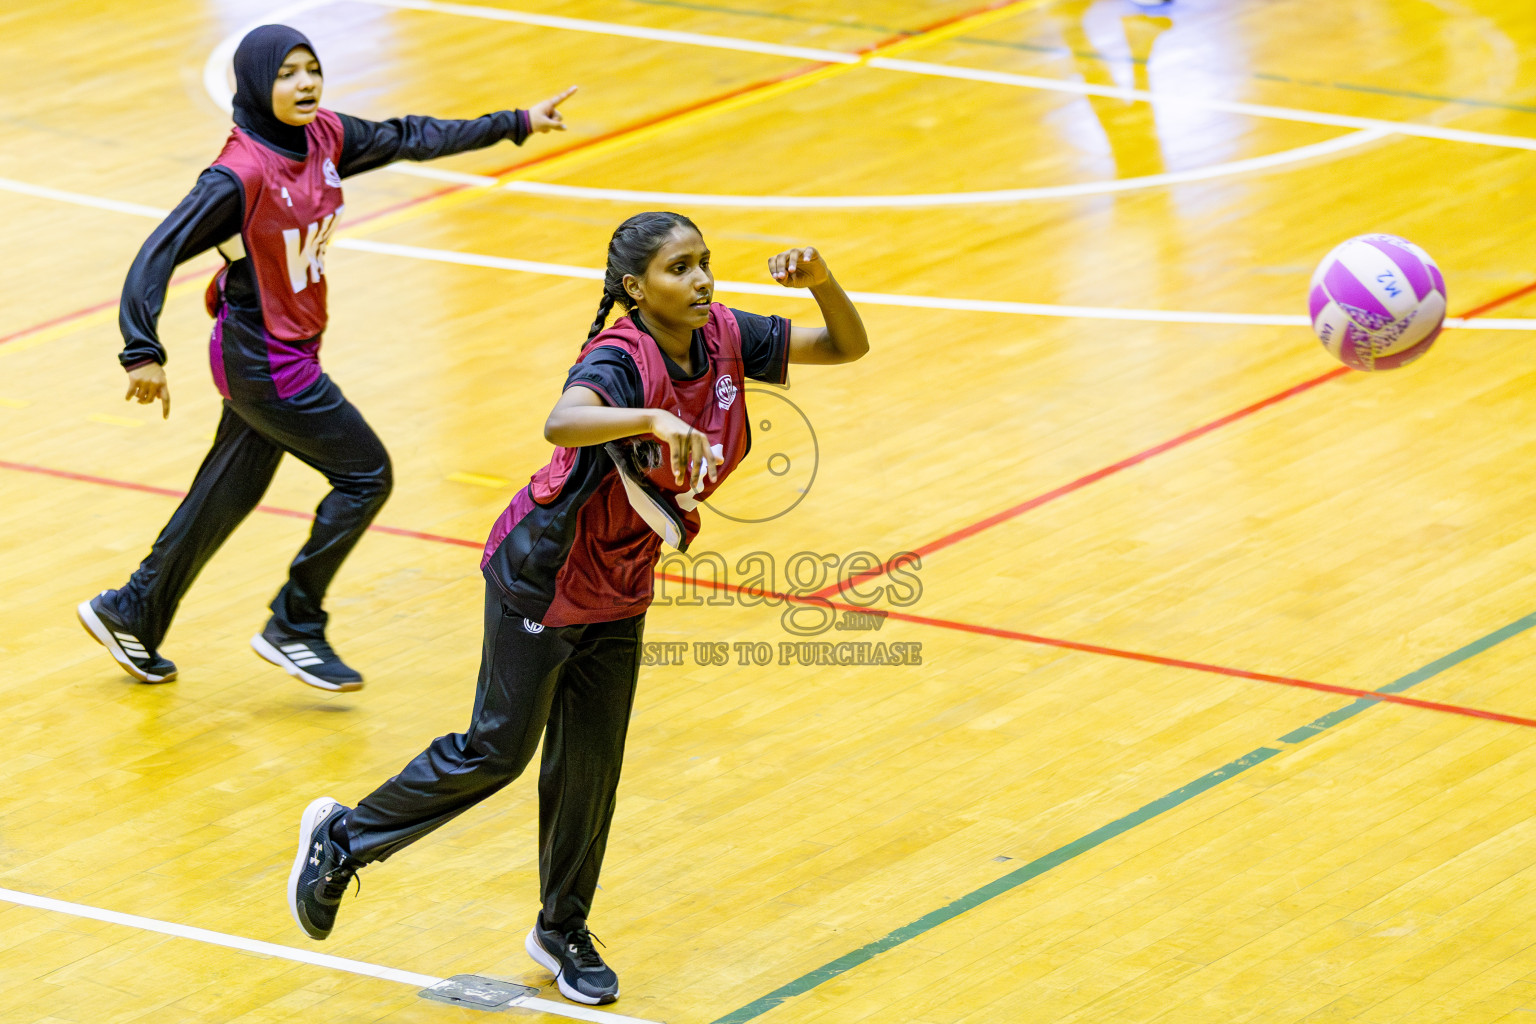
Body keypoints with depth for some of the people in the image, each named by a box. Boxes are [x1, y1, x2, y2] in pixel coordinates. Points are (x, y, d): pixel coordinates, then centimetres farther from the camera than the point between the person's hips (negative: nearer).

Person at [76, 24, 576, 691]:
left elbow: (409, 139, 13)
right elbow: (160, 252, -27)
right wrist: (143, 353, -36)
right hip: (265, 359, -8)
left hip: (288, 354, 8)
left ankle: (130, 613, 33)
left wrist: (516, 124, 18)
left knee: (228, 494, 18)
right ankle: (293, 630, 8)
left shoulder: (325, 138, -2)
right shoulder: (241, 174, -24)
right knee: (365, 474, -3)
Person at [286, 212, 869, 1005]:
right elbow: (561, 422, -50)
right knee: (498, 749, 2)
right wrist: (654, 418, -65)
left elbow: (847, 345, -2)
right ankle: (342, 838, 22)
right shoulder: (620, 360, -29)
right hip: (541, 576, -6)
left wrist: (818, 277, -21)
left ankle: (562, 931, 31)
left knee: (591, 765, 12)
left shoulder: (724, 340, -8)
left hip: (619, 596, 6)